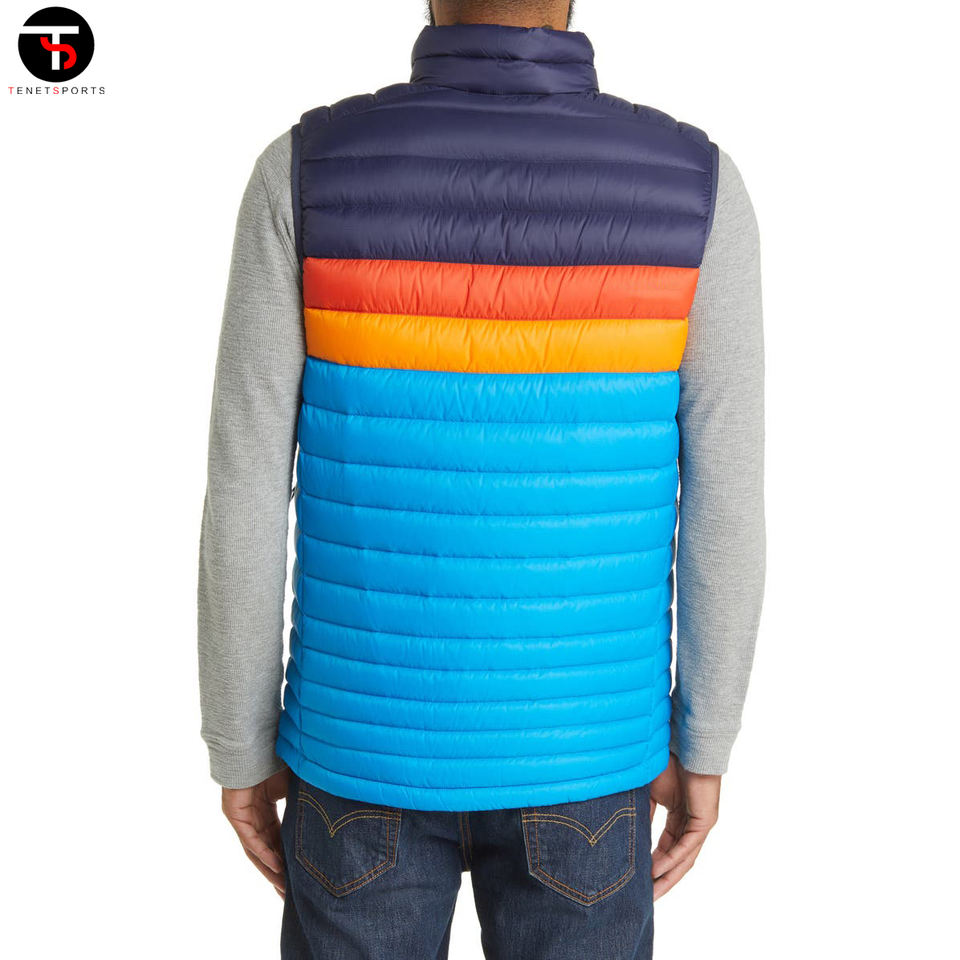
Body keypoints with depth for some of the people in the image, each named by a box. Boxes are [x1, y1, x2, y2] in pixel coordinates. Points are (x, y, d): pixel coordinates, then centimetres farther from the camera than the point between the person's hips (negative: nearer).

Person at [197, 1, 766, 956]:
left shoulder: (304, 171, -13)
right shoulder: (696, 185, -12)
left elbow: (245, 501, -11)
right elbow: (723, 510, -8)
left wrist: (239, 748, 4)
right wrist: (701, 747, 7)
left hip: (371, 733, 0)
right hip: (572, 745, 1)